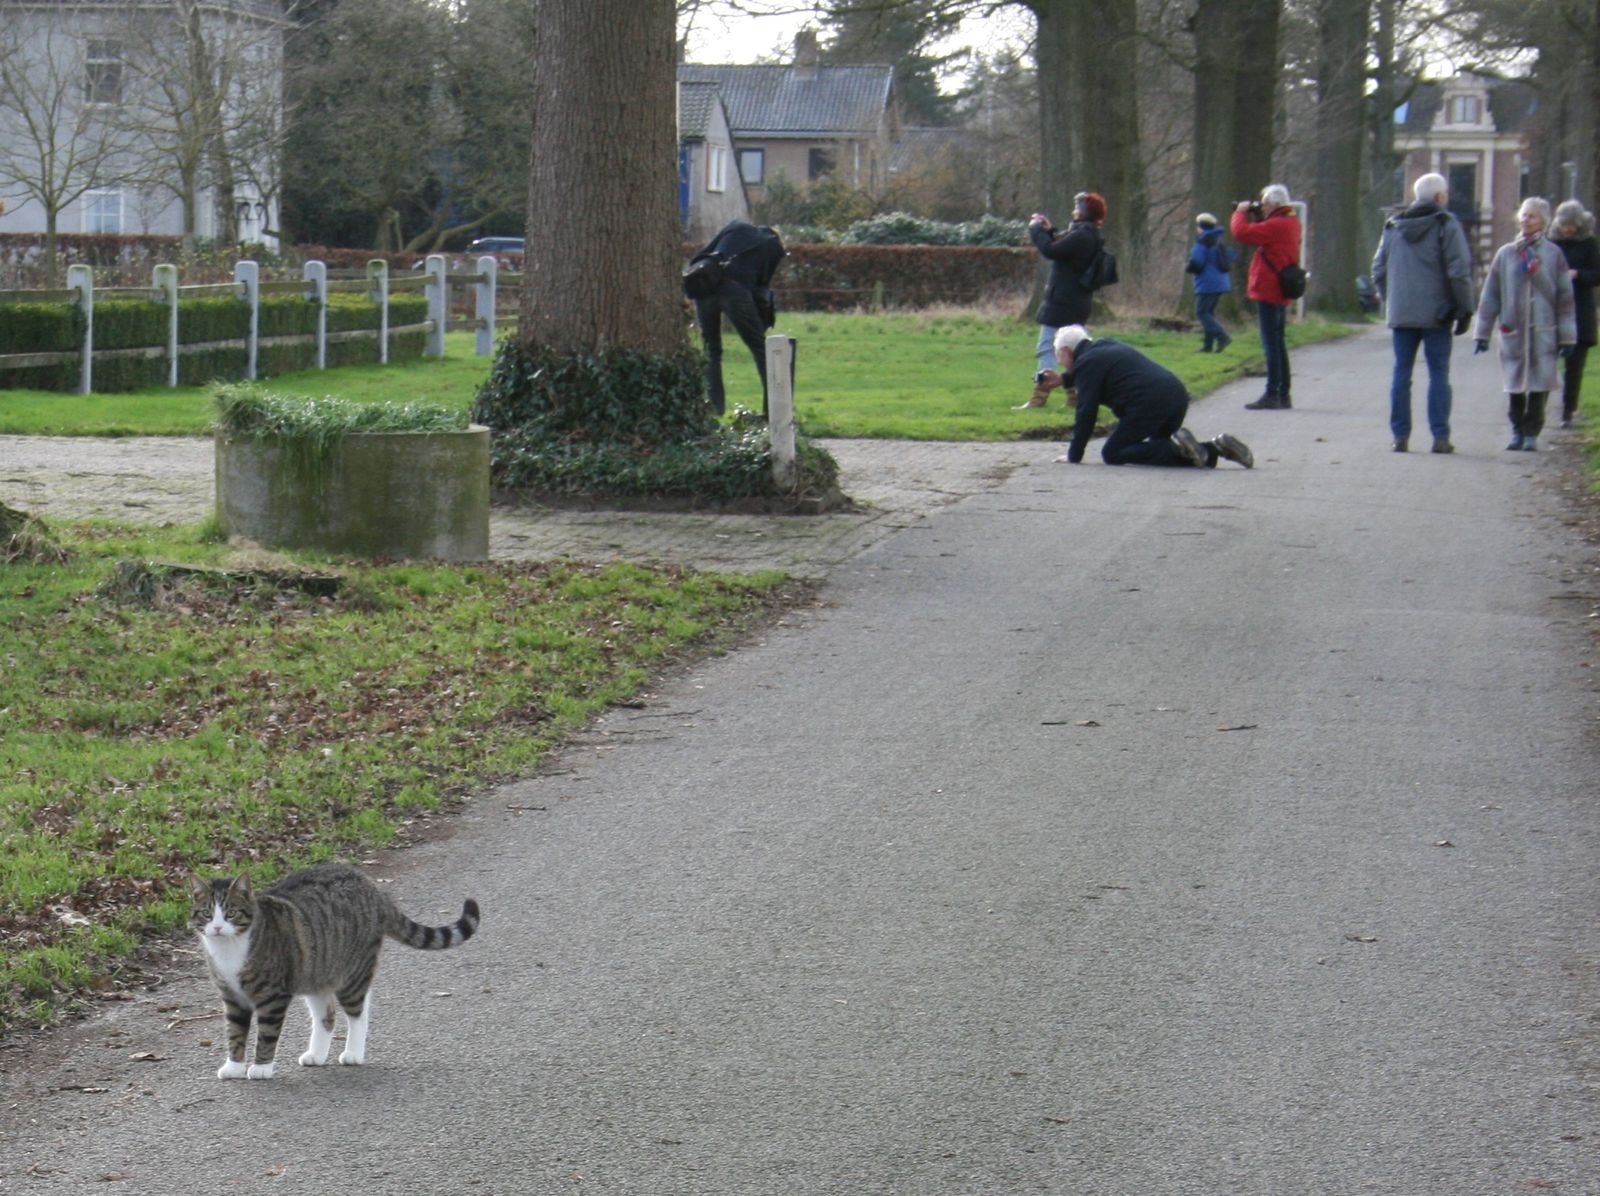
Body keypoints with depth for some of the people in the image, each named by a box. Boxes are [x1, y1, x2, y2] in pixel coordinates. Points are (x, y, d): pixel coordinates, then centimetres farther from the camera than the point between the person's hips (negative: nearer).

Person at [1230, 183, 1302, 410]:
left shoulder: (1276, 225, -18)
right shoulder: (1291, 223, 13)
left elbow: (1242, 232, -20)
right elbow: (1260, 235, 23)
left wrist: (1240, 212, -3)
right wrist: (1253, 216, 12)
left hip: (1269, 293, -10)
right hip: (1281, 293, 10)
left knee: (1271, 345, -8)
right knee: (1278, 344, 16)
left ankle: (1272, 395, -8)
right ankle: (1283, 394, 21)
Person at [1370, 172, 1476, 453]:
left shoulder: (1393, 226, 10)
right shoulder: (1446, 225, -5)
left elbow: (1378, 271, 12)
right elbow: (1459, 271, -10)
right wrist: (1465, 310, -4)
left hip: (1401, 313, 4)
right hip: (1436, 314, -4)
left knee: (1401, 374, 6)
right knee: (1438, 374, 1)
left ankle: (1400, 435, 4)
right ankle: (1440, 436, -2)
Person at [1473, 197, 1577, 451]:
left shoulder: (1553, 254, 3)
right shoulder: (1505, 254, 6)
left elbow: (1565, 297, 4)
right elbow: (1490, 295, 9)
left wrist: (1567, 336, 1)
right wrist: (1483, 332, 7)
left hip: (1544, 332, -1)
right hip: (1512, 330, 1)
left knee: (1539, 384, -2)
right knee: (1515, 385, 4)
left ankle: (1531, 433, 8)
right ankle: (1518, 431, 18)